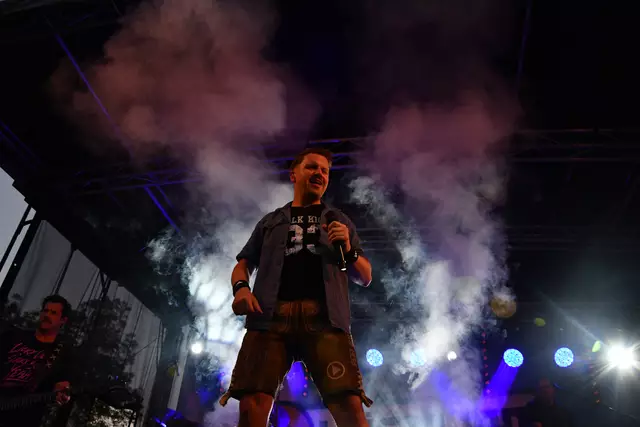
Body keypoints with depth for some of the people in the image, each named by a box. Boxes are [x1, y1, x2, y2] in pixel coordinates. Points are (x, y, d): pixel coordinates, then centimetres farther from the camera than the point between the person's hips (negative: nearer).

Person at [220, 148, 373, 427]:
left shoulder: (340, 221, 27)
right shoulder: (271, 221, 29)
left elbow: (365, 278, 23)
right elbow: (243, 263, 23)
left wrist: (349, 250, 1)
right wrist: (240, 287, -1)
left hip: (324, 315, 0)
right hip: (271, 314, 1)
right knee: (252, 404, -16)